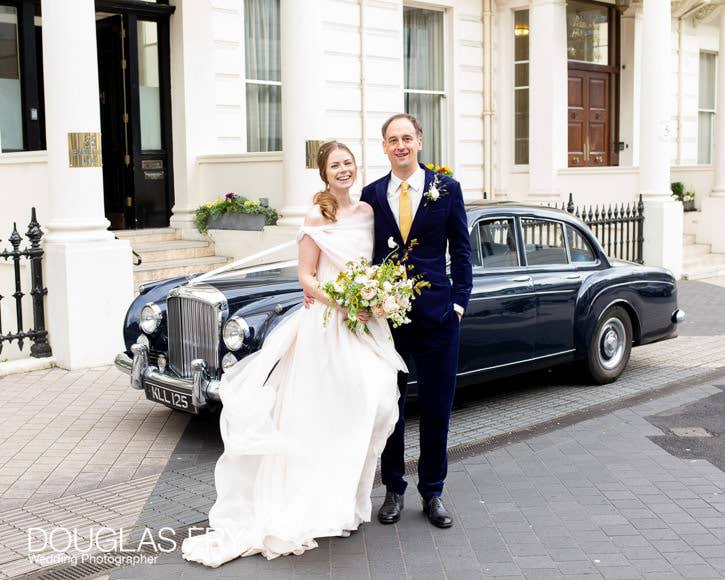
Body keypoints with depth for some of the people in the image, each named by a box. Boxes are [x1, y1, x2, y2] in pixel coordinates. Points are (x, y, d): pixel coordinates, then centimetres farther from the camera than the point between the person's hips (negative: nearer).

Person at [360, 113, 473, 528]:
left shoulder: (446, 189, 1)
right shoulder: (372, 194, 5)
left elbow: (461, 249, 3)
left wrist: (459, 302, -3)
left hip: (437, 313, -1)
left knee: (437, 410, 7)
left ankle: (433, 493, 21)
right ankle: (394, 490, 23)